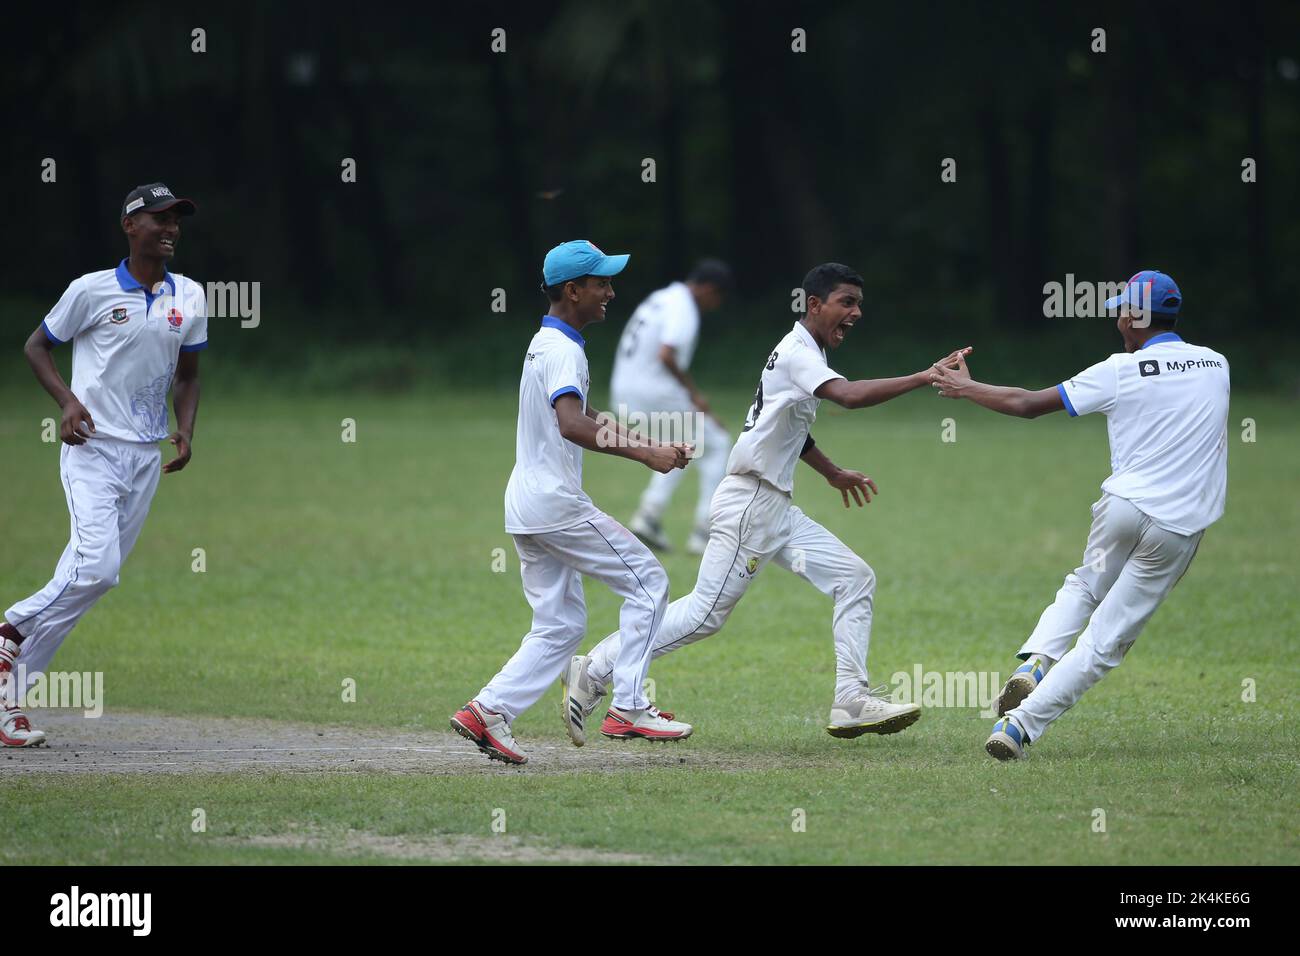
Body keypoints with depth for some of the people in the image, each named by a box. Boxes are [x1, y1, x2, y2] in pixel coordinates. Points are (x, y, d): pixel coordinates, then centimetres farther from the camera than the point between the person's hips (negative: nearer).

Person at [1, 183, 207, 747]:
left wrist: (186, 431, 2)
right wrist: (68, 401, -12)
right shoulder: (92, 291, -5)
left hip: (145, 459, 5)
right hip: (92, 449, -5)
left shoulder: (190, 298, 10)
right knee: (97, 568, -22)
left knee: (88, 581, 2)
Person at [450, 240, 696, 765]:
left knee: (560, 625, 12)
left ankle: (488, 710, 1)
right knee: (647, 580, -1)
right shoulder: (564, 351, -14)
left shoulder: (543, 345, 18)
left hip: (525, 504, 10)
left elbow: (590, 419, 27)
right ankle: (629, 707, -4)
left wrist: (654, 445, 18)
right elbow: (572, 426, -31)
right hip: (556, 500, -10)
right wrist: (643, 455, -34)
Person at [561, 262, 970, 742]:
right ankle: (592, 672, 0)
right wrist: (924, 378, -36)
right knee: (706, 613, -8)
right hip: (749, 502, -10)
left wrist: (832, 472, 37)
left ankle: (852, 701, -2)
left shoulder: (800, 354, 16)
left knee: (854, 578, 3)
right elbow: (849, 396, -33)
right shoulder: (797, 353, -15)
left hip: (777, 507, 10)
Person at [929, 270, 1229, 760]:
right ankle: (1023, 724, -5)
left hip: (1124, 506, -1)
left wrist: (967, 388, 14)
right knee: (1106, 641, 5)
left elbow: (1028, 404, 0)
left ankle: (1035, 663, 4)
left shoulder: (1120, 372, -4)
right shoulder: (1216, 366, 7)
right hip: (1179, 530, 1)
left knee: (1084, 586, 29)